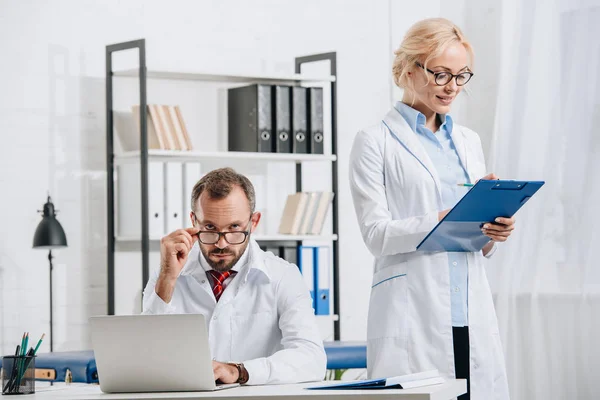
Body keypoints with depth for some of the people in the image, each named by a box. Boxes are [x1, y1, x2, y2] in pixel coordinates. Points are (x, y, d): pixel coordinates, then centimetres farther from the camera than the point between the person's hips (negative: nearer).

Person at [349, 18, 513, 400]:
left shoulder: (469, 141, 19)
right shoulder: (376, 142, 2)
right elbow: (376, 233, -7)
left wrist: (492, 233, -2)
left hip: (472, 315, 5)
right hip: (413, 318, -5)